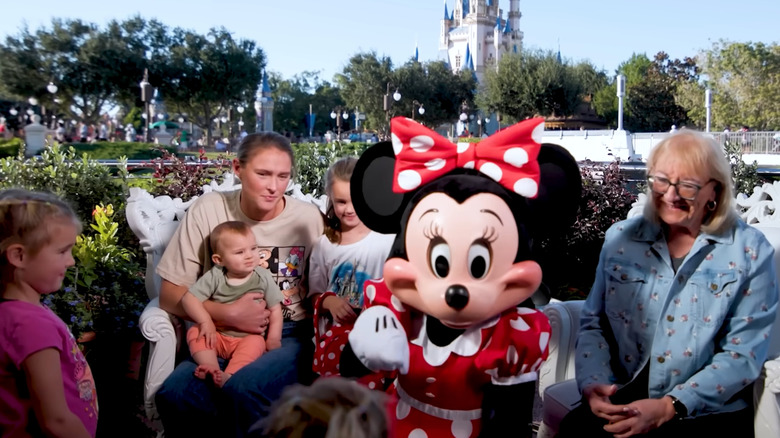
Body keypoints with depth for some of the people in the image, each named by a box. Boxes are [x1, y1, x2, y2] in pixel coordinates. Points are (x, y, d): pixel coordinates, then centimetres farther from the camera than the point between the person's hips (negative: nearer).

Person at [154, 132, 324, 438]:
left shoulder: (309, 218, -2)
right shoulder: (208, 210, -2)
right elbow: (170, 295, -1)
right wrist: (227, 314, -14)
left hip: (290, 336, -1)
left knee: (243, 388, -33)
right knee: (174, 394, -29)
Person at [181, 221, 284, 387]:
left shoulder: (263, 278, -5)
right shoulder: (214, 277, -6)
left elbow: (275, 309, -1)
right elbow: (189, 299, -10)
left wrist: (274, 338, -11)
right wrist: (206, 321, -22)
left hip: (249, 337, -2)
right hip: (218, 337, 2)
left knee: (255, 343, -32)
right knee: (195, 332, -20)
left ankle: (228, 376, -46)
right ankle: (212, 368, -32)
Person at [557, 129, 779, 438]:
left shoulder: (750, 251, -2)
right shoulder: (621, 238, 6)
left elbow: (743, 353, -7)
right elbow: (593, 323, 8)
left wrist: (669, 407, -17)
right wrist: (592, 382, -11)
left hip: (709, 412, -2)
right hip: (623, 400, 3)